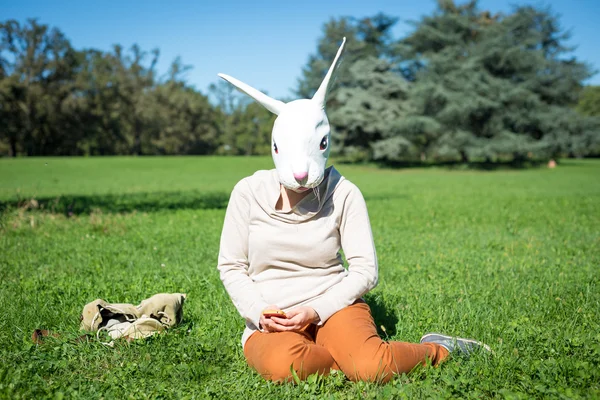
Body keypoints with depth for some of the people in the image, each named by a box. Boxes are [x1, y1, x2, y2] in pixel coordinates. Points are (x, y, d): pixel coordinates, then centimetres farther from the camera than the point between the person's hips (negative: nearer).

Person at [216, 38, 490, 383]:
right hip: (271, 322, 1)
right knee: (282, 365, -36)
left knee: (372, 368, -30)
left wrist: (316, 311, -18)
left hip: (334, 306, 0)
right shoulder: (249, 192, -3)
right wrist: (259, 313, -15)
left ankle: (437, 349, 2)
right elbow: (231, 266, 2)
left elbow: (365, 270, -5)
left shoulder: (344, 194, -5)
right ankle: (353, 355, -7)